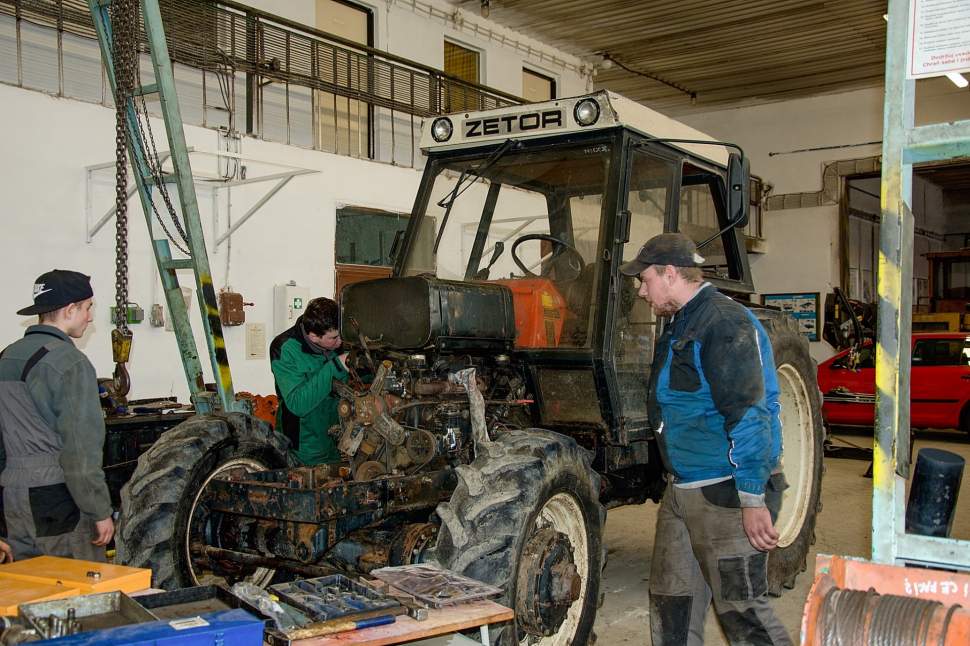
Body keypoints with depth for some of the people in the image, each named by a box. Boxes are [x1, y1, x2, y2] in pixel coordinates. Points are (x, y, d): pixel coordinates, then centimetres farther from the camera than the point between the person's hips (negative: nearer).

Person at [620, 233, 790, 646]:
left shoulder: (724, 322, -17)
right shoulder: (680, 325, 16)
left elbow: (747, 414, -23)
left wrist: (753, 499, -25)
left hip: (725, 492, -10)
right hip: (682, 489, 10)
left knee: (740, 606, -4)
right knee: (671, 600, 16)